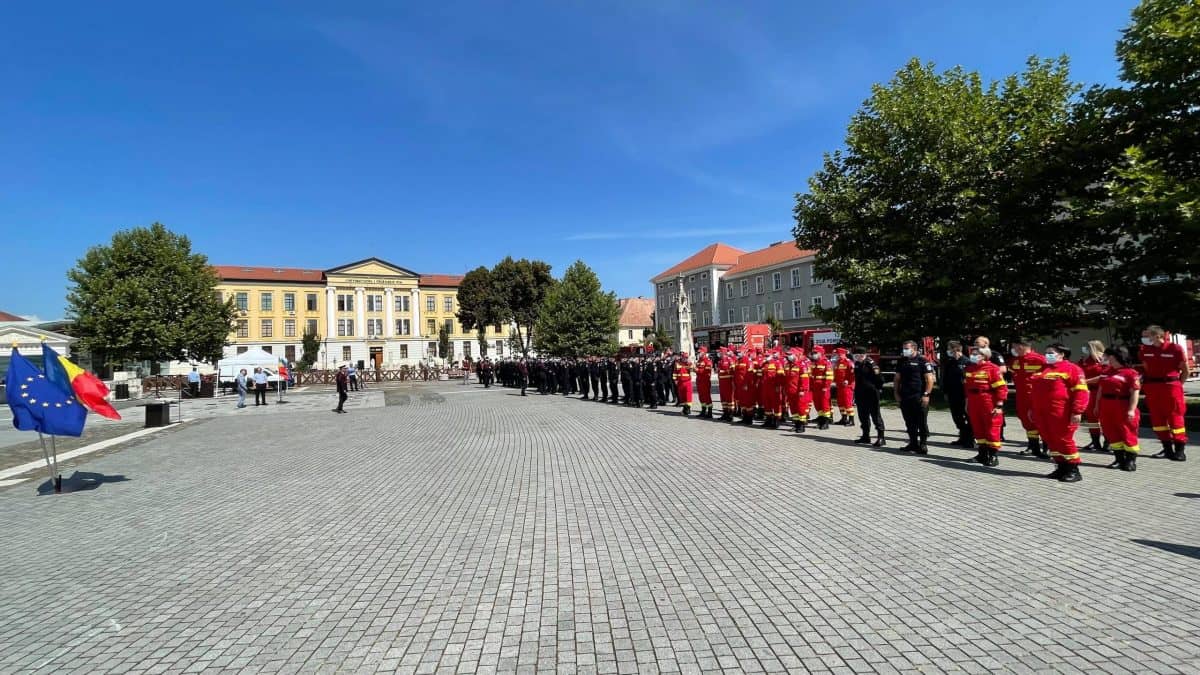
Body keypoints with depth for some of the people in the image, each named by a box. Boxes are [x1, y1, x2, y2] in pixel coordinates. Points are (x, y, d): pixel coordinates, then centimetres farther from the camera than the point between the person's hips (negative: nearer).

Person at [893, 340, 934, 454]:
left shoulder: (922, 361, -4)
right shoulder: (901, 361, 13)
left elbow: (930, 379, -9)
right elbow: (897, 378, 18)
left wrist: (926, 394, -14)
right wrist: (897, 393, 10)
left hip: (919, 398, -6)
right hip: (904, 397, 6)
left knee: (921, 422, -1)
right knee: (909, 423, 11)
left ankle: (923, 445, 6)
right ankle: (913, 443, 19)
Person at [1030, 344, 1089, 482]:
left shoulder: (1072, 369, -5)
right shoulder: (1041, 370, 17)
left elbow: (1080, 392, -12)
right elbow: (1035, 390, 24)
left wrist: (1077, 412, -18)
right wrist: (1031, 408, 21)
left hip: (1061, 414, -7)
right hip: (1041, 413, 7)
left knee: (1064, 440, -2)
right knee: (1050, 440, 10)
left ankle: (1073, 471, 9)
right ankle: (1061, 467, 21)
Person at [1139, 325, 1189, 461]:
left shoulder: (1175, 348, -8)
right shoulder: (1145, 350, 5)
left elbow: (1185, 370, 0)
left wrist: (1177, 385, 0)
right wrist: (1144, 382, 5)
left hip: (1170, 386, -5)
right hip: (1152, 387, 5)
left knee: (1175, 417, 0)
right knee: (1157, 418, 7)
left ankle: (1179, 450, 8)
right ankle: (1167, 449, 18)